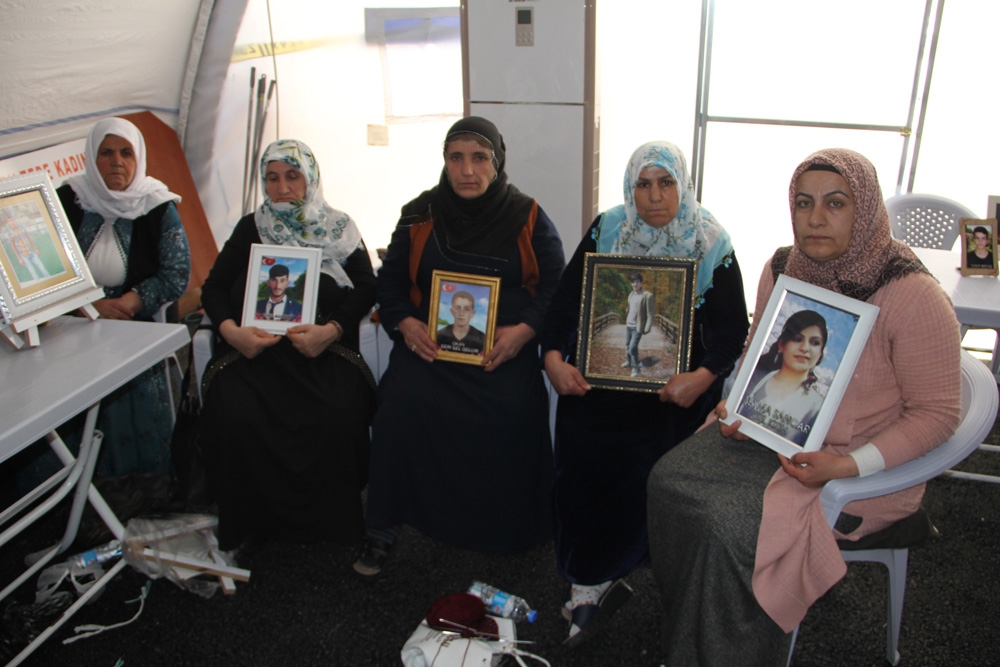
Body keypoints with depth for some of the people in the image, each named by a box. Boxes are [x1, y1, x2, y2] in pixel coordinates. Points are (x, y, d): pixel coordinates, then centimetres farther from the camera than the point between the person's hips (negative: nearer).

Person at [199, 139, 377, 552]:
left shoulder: (339, 229, 13)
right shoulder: (250, 228, 17)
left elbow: (366, 289, 3)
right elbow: (213, 287, 12)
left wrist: (331, 330, -16)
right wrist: (231, 330, -10)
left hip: (323, 350, -1)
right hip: (254, 349, 2)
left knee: (336, 418, -30)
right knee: (234, 417, -27)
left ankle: (329, 518, -6)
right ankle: (249, 523, -4)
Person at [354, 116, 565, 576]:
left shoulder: (529, 218, 6)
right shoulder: (420, 215, 10)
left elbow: (557, 286, 5)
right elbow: (390, 279, 14)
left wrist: (524, 330, -13)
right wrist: (405, 323, -7)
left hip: (504, 349, -1)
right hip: (429, 343, 2)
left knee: (512, 413, -28)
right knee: (402, 400, -26)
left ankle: (507, 532, -3)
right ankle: (383, 528, -8)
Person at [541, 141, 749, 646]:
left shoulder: (711, 245, 2)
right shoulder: (606, 230, 7)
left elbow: (733, 327, -2)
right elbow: (567, 296, 6)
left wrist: (703, 376, -20)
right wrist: (553, 357, -10)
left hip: (671, 385, -2)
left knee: (643, 467, -21)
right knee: (581, 453, -19)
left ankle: (590, 582, -2)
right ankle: (596, 583, -2)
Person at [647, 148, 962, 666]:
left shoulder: (913, 296, -18)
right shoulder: (782, 269, 1)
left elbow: (936, 412, -13)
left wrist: (850, 466, -24)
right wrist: (735, 405, -3)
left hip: (858, 460, -6)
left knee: (731, 526, -25)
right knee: (668, 480, -15)